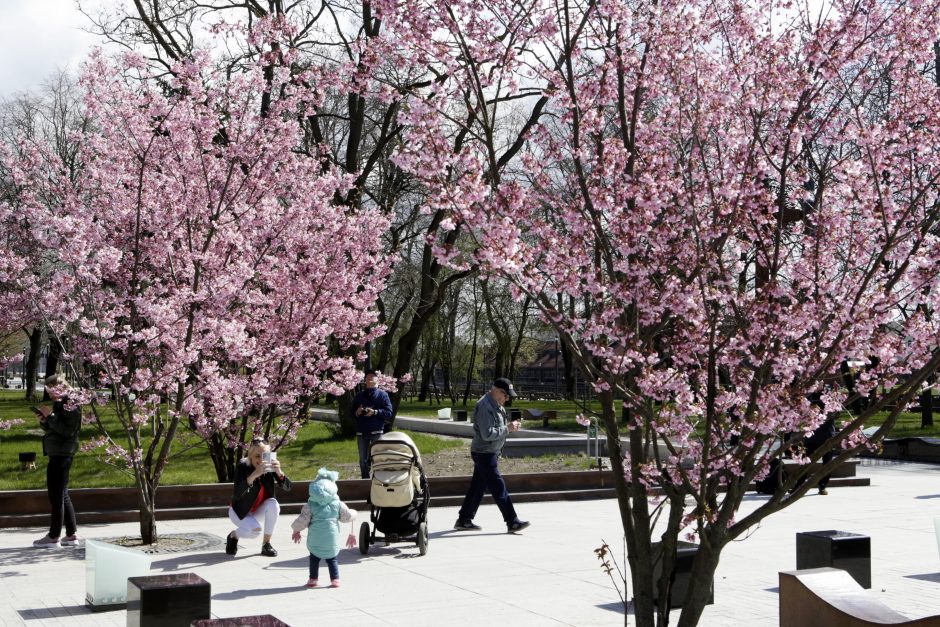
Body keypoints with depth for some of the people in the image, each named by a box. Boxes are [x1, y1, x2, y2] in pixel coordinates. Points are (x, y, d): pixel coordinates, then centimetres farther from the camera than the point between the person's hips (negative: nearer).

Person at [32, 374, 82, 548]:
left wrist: (50, 416, -19)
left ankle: (54, 537, 1)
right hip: (57, 454, 10)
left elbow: (67, 431, -22)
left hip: (62, 455, -10)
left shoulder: (69, 405, -13)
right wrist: (44, 421, 4)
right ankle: (72, 535, 18)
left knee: (56, 495, -4)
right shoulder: (58, 404, 16)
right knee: (62, 496, 13)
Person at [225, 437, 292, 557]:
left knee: (273, 504, -27)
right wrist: (254, 475, -53)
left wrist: (279, 472, -41)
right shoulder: (242, 467, -24)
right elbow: (237, 494, -39)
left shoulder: (270, 466, -14)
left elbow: (287, 487, -20)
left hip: (259, 510, 4)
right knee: (255, 529, -30)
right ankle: (233, 536, 5)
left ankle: (266, 544, -11)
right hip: (240, 510, -4)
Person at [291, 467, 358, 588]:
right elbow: (348, 516, 8)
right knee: (332, 559, 15)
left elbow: (302, 520, -5)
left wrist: (296, 530, 14)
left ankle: (313, 579, 19)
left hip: (315, 540, -1)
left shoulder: (310, 506, -7)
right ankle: (335, 579, 9)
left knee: (314, 559, 17)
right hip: (332, 538, 1)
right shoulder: (337, 505, -2)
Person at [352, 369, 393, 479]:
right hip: (361, 432, 4)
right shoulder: (359, 396, 16)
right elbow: (352, 413, 18)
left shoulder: (383, 395, 3)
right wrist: (357, 413, -4)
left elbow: (389, 413, -4)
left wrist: (375, 412, -17)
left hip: (377, 432, -4)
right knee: (363, 460, 8)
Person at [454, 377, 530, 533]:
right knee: (499, 488, -7)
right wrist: (507, 428, -20)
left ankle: (463, 520, 20)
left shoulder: (496, 405, 13)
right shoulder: (485, 407, -20)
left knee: (477, 488, 14)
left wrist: (509, 426, 5)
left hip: (490, 453, 10)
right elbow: (487, 434, -26)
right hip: (484, 454, -10)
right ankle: (512, 523, -4)